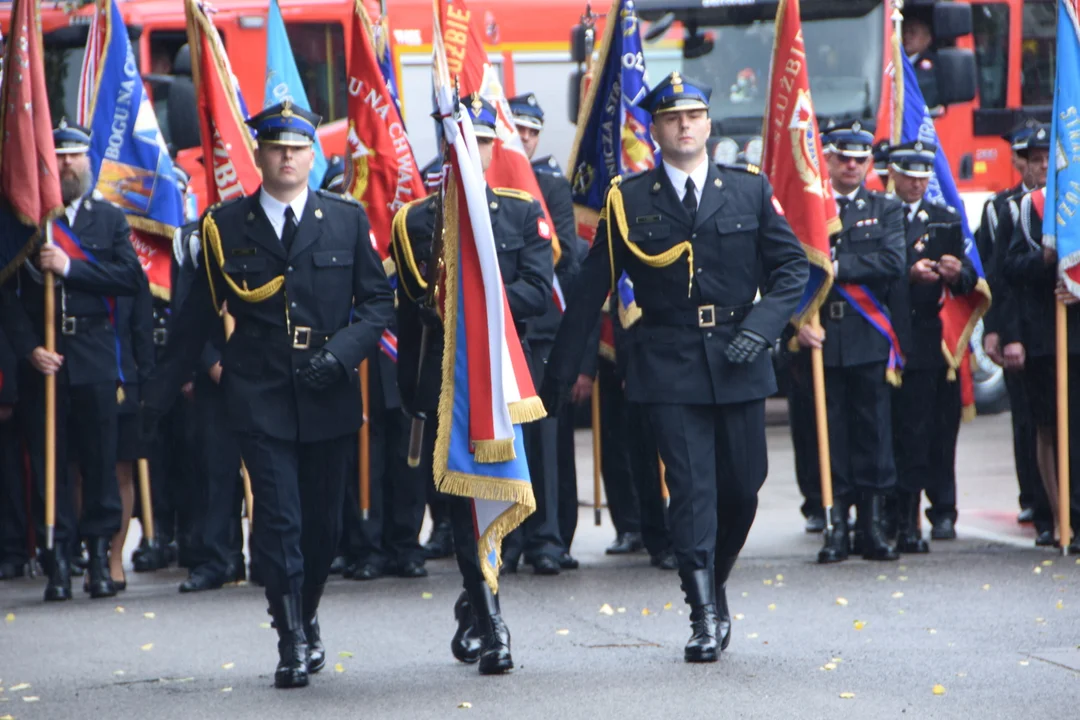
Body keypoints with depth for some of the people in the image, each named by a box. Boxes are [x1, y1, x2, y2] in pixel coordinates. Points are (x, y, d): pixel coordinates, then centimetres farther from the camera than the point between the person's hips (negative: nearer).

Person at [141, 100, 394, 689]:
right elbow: (197, 314, 9)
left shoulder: (347, 220, 7)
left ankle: (306, 614, 33)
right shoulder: (225, 225, 4)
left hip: (329, 396, 2)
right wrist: (160, 391, 8)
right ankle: (293, 640, -4)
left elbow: (378, 299, 8)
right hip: (260, 398, -2)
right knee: (278, 519, -10)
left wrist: (343, 351, -11)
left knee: (323, 521, 9)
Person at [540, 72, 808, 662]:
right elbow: (590, 292, 5)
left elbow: (793, 266, 7)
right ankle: (705, 616, -7)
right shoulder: (628, 201, 3)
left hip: (738, 365, 2)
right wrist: (559, 375, 3)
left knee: (742, 486, 7)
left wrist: (762, 325, -10)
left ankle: (715, 584, 31)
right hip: (670, 368, -2)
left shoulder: (750, 191, 7)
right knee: (691, 487, -9)